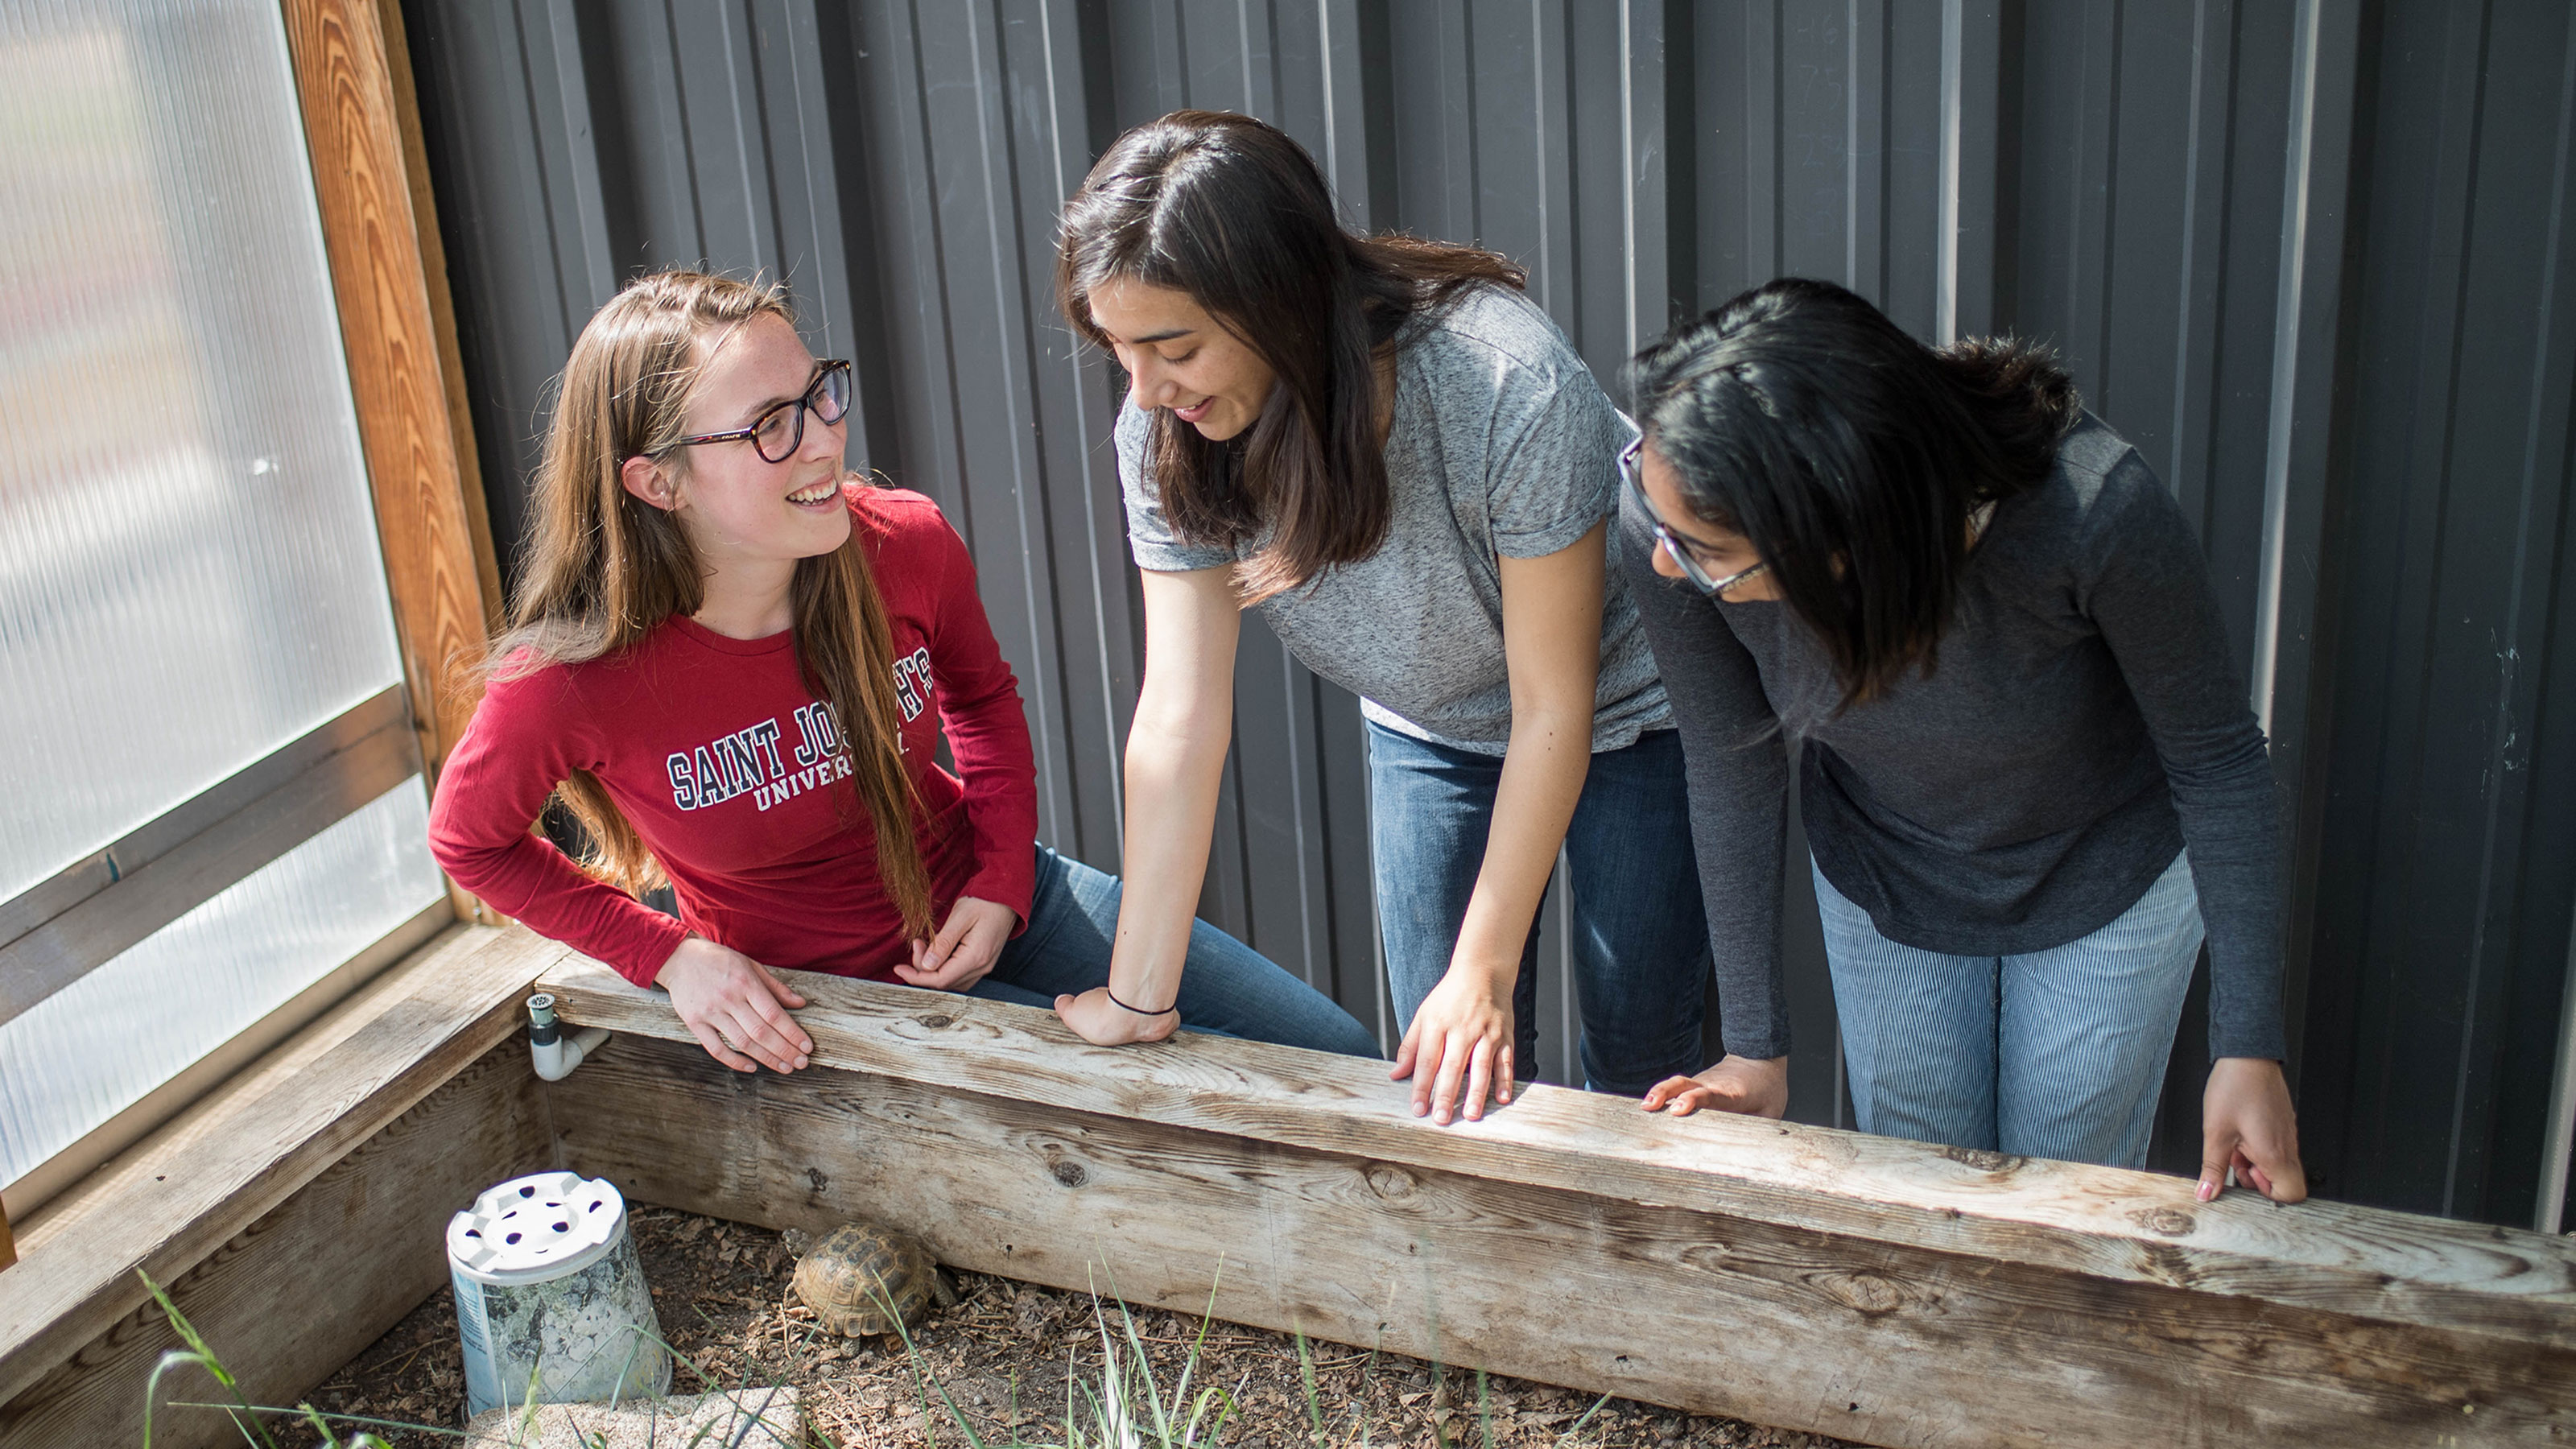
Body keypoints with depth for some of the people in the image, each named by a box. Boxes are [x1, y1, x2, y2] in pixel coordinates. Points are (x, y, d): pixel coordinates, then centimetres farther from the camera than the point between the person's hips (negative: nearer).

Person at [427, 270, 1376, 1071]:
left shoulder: (907, 546, -17)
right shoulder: (574, 676, -27)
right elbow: (470, 840, -5)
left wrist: (1004, 879, -6)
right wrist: (670, 956, -13)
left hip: (991, 905, 4)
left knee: (1342, 1063, 4)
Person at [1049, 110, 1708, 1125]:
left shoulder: (1512, 389, -37)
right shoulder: (1162, 436, -23)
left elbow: (1554, 710, -27)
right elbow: (1179, 717, -22)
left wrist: (1485, 969, -24)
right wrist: (1135, 1004, -24)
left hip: (1626, 714, -3)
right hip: (1429, 730, 4)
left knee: (1636, 1060, 3)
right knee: (1441, 1073, 4)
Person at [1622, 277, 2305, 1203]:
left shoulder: (2092, 508, -40)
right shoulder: (1670, 521, -32)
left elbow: (2217, 760, -21)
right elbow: (1733, 776, -15)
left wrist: (2249, 1048, -17)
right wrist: (1755, 1048, -5)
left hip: (2106, 876, -2)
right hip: (1882, 879, 2)